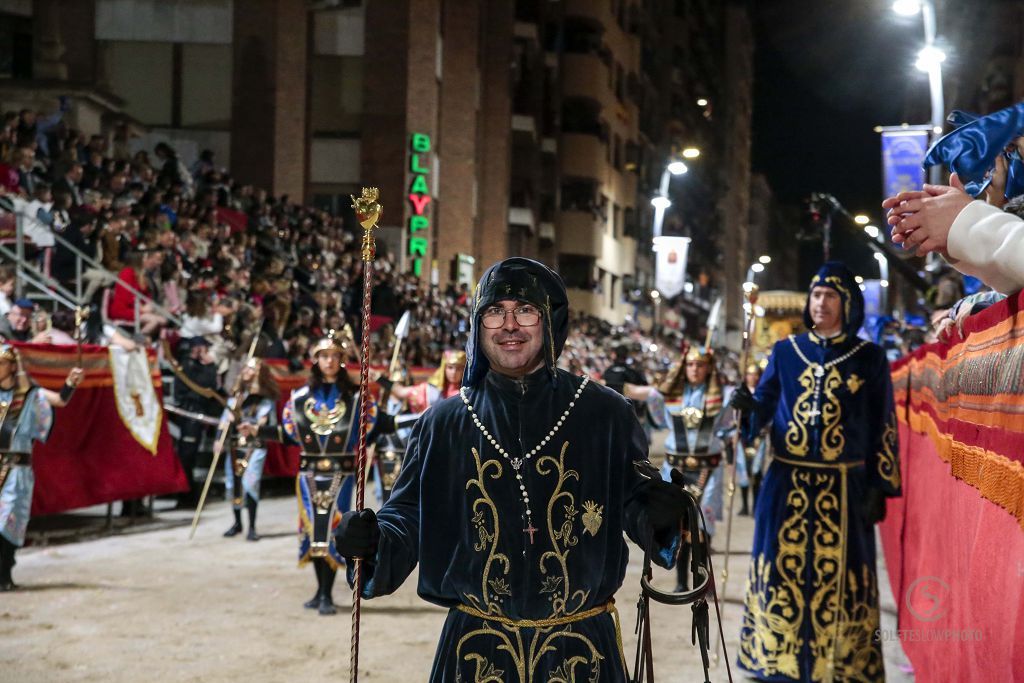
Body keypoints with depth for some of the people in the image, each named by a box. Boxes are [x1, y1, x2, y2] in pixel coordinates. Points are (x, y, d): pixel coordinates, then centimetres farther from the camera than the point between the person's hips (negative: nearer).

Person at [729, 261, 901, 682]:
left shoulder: (869, 358, 2)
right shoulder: (786, 351, 8)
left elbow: (883, 427, 2)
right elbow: (763, 408, 9)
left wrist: (878, 487, -4)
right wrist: (748, 406, -15)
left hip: (843, 486, -2)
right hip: (787, 482, 2)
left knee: (838, 576, 3)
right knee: (783, 569, 7)